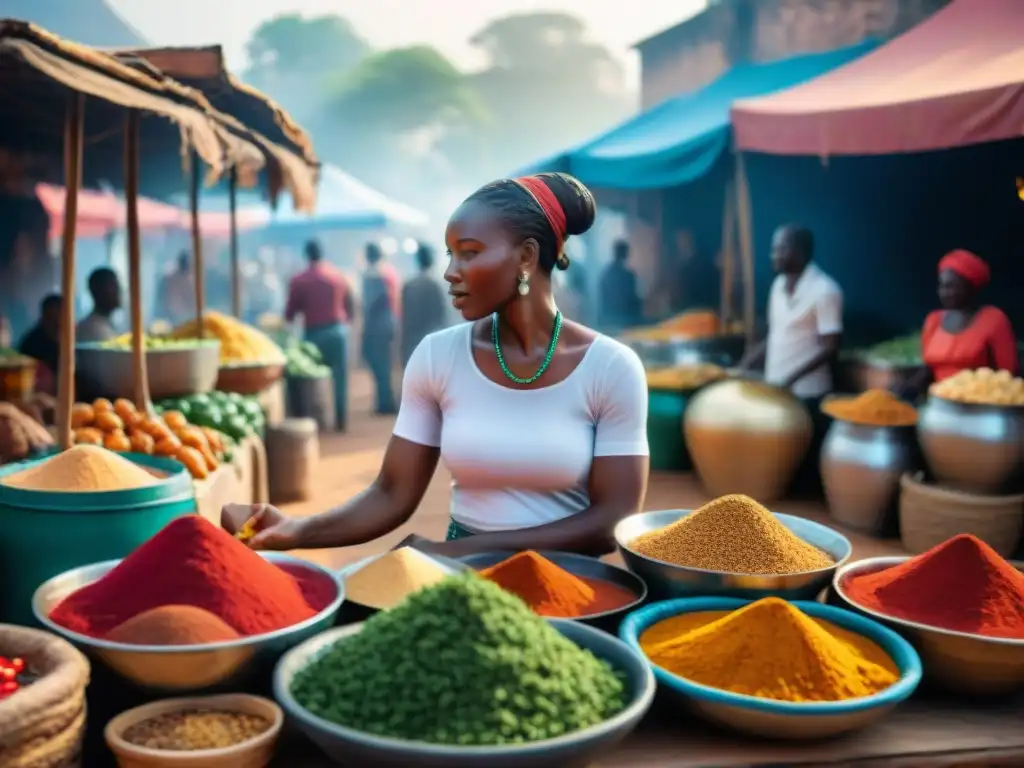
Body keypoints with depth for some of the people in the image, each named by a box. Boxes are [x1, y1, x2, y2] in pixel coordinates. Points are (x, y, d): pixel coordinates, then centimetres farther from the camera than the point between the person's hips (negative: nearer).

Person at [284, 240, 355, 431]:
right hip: (338, 330, 2)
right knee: (340, 377, 6)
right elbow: (350, 307, 11)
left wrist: (289, 318, 24)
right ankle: (341, 420, 7)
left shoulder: (299, 280, -4)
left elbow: (290, 313, 2)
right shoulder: (338, 275, 5)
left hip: (315, 333, -2)